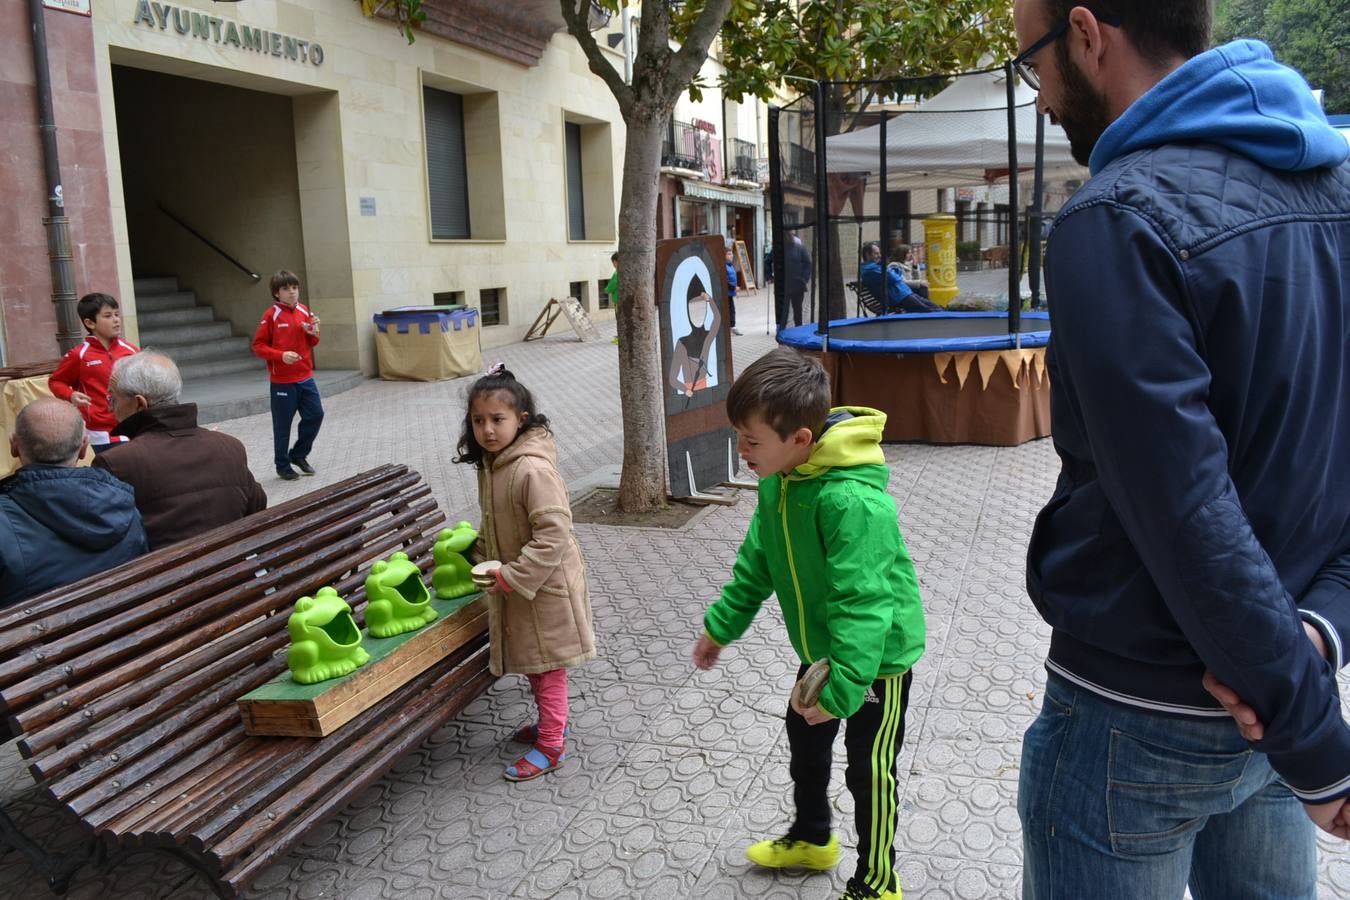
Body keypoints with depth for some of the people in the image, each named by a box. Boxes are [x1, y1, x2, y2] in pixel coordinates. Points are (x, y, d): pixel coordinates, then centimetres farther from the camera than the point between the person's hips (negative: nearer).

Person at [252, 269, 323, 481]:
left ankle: (298, 454, 25)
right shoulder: (271, 316, -10)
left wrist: (314, 333, -6)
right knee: (283, 424, 3)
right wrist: (281, 355, -22)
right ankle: (283, 465, 17)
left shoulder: (304, 311, 6)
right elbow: (258, 346, -8)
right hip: (282, 381, -5)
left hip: (306, 377, 5)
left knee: (315, 415, 6)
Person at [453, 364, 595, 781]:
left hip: (543, 585, -9)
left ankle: (550, 746, 22)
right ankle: (550, 722, 42)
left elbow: (554, 536, -30)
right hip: (514, 583, 9)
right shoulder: (491, 462, 1)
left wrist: (511, 577, -26)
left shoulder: (533, 469, -28)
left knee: (546, 666, 7)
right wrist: (484, 557, 8)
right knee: (529, 661, 23)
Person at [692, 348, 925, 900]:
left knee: (869, 770, 8)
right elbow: (757, 559, 4)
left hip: (876, 653, -8)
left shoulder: (853, 501, -37)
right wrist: (721, 625, 7)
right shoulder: (778, 480, -9)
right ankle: (812, 838, 51)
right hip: (821, 646, 9)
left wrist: (841, 687, -34)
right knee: (804, 738, 25)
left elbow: (863, 602, -36)